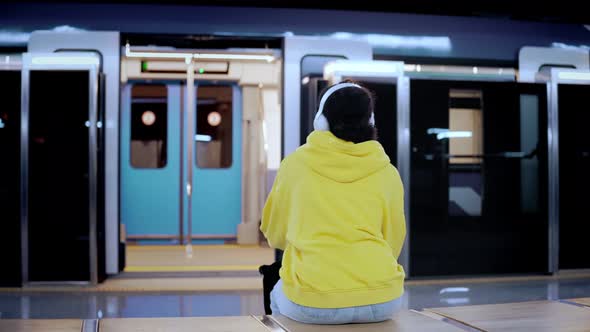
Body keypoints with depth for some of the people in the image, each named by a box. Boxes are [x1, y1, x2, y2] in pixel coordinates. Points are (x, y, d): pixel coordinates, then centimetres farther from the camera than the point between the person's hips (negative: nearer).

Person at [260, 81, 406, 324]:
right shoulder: (387, 173, 4)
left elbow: (275, 235, 16)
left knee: (279, 295, 31)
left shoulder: (295, 164, 2)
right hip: (380, 302, 2)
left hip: (311, 305, -1)